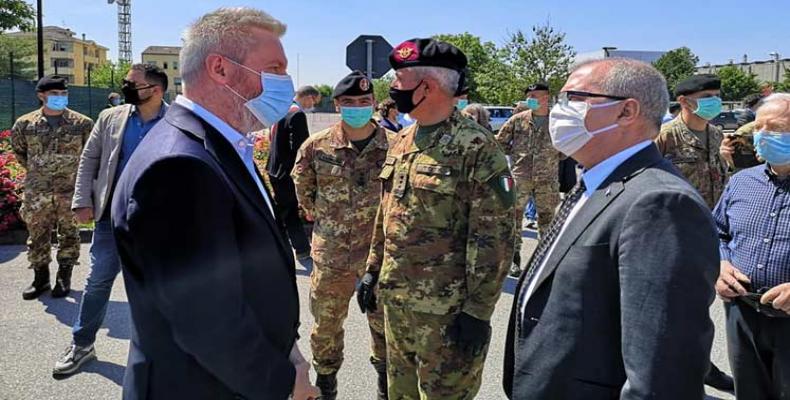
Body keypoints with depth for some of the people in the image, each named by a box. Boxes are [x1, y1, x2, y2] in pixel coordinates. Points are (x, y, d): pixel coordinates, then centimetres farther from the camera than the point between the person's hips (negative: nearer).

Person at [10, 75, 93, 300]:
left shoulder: (82, 123, -5)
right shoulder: (25, 124, 1)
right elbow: (18, 150, 17)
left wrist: (76, 171, 8)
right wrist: (35, 169, 14)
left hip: (70, 190, -1)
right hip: (37, 191, 2)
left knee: (69, 234, 6)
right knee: (37, 234, 9)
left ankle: (64, 278, 20)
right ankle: (40, 277, 24)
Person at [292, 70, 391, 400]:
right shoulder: (316, 146, -4)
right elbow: (303, 187, 12)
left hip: (380, 250, 0)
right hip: (331, 252, 1)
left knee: (384, 320, 15)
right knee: (326, 321, 14)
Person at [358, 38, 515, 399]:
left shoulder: (477, 148, -16)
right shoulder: (400, 142, 8)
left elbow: (494, 238, -17)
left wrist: (479, 310, -17)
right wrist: (373, 270, 16)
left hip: (446, 309, -7)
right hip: (395, 298, 7)